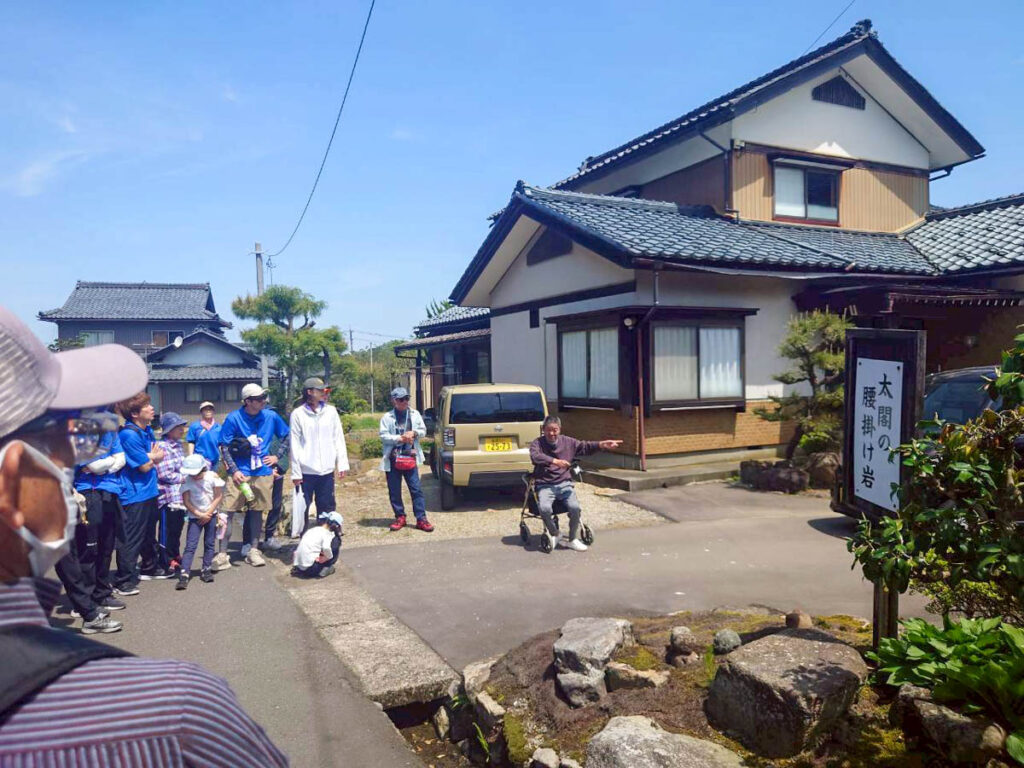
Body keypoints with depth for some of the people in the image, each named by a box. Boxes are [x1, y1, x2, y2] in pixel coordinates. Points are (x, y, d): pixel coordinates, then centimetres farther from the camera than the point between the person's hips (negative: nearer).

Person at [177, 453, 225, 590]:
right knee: (190, 546, -8)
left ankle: (206, 570, 17)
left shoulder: (213, 476, -12)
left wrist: (208, 514, -11)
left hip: (211, 515, 1)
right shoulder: (187, 480, -13)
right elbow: (186, 501, -11)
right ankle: (184, 575, -12)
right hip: (195, 516, -1)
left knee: (209, 543, 6)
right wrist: (200, 514, -14)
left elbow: (219, 496, -8)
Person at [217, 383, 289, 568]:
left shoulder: (271, 416, 0)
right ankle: (223, 553, 3)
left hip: (263, 473, 3)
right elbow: (224, 447, -5)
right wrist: (234, 470, -13)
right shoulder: (233, 418, -8)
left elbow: (286, 436, 14)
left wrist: (277, 456, 4)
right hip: (240, 473, -3)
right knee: (229, 511, -6)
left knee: (257, 511, 10)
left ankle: (253, 550, 21)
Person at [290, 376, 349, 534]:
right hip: (306, 471, -3)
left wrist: (342, 463, 2)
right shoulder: (298, 414, -5)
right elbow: (295, 445, -4)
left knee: (327, 508, 10)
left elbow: (339, 439, 7)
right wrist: (296, 472, -6)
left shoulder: (331, 411, 4)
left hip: (327, 469, 3)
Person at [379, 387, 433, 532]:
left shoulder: (415, 414, 8)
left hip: (410, 457, 1)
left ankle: (421, 519, 1)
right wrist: (400, 438, -17)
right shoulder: (387, 417, 0)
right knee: (394, 491, 7)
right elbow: (383, 436, -6)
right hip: (392, 459, -1)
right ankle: (400, 517, 21)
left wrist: (413, 433, -10)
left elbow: (423, 431, 10)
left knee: (416, 489, -2)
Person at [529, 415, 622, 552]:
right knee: (544, 508, -30)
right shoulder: (537, 443, 1)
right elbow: (535, 456, -20)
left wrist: (601, 445, -24)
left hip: (564, 483, 2)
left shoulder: (568, 442, 8)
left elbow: (585, 446, -4)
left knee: (575, 507, -24)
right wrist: (554, 461, -34)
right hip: (544, 485, -2)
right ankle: (554, 534, 1)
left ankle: (572, 540, 1)